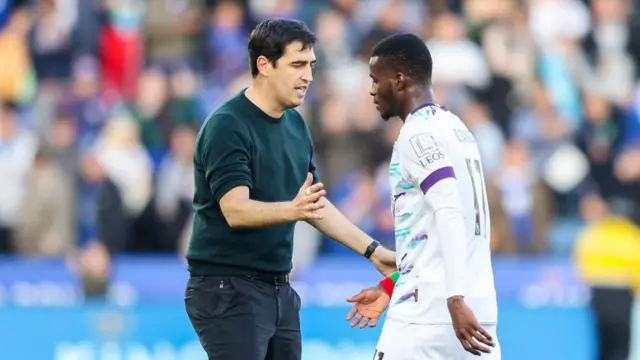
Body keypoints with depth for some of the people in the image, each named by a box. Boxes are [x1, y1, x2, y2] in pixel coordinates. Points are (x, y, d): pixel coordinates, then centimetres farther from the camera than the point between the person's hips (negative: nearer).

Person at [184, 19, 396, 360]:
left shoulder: (295, 124, 10)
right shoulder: (227, 126, -16)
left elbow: (316, 205, 20)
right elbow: (236, 210, -27)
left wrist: (372, 250, 14)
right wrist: (292, 210, -44)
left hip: (278, 289, 8)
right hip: (228, 290, -8)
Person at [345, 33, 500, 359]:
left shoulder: (418, 134, -9)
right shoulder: (455, 128, 19)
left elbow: (449, 215, -22)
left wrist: (455, 299, -30)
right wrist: (390, 286, 30)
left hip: (430, 311, -8)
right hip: (477, 309, 8)